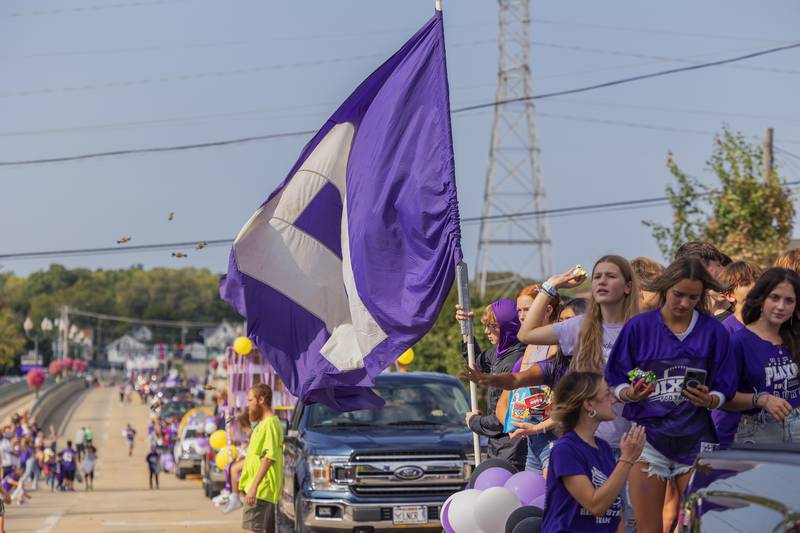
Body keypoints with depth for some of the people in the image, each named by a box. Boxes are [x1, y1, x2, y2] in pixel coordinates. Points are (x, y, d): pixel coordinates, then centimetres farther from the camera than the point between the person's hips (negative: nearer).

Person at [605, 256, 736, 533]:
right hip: (648, 435, 0)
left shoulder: (713, 332, 1)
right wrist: (631, 394, -18)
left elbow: (723, 392, 4)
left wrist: (708, 400, -17)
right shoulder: (639, 327, 0)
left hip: (694, 440, 1)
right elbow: (617, 385, 3)